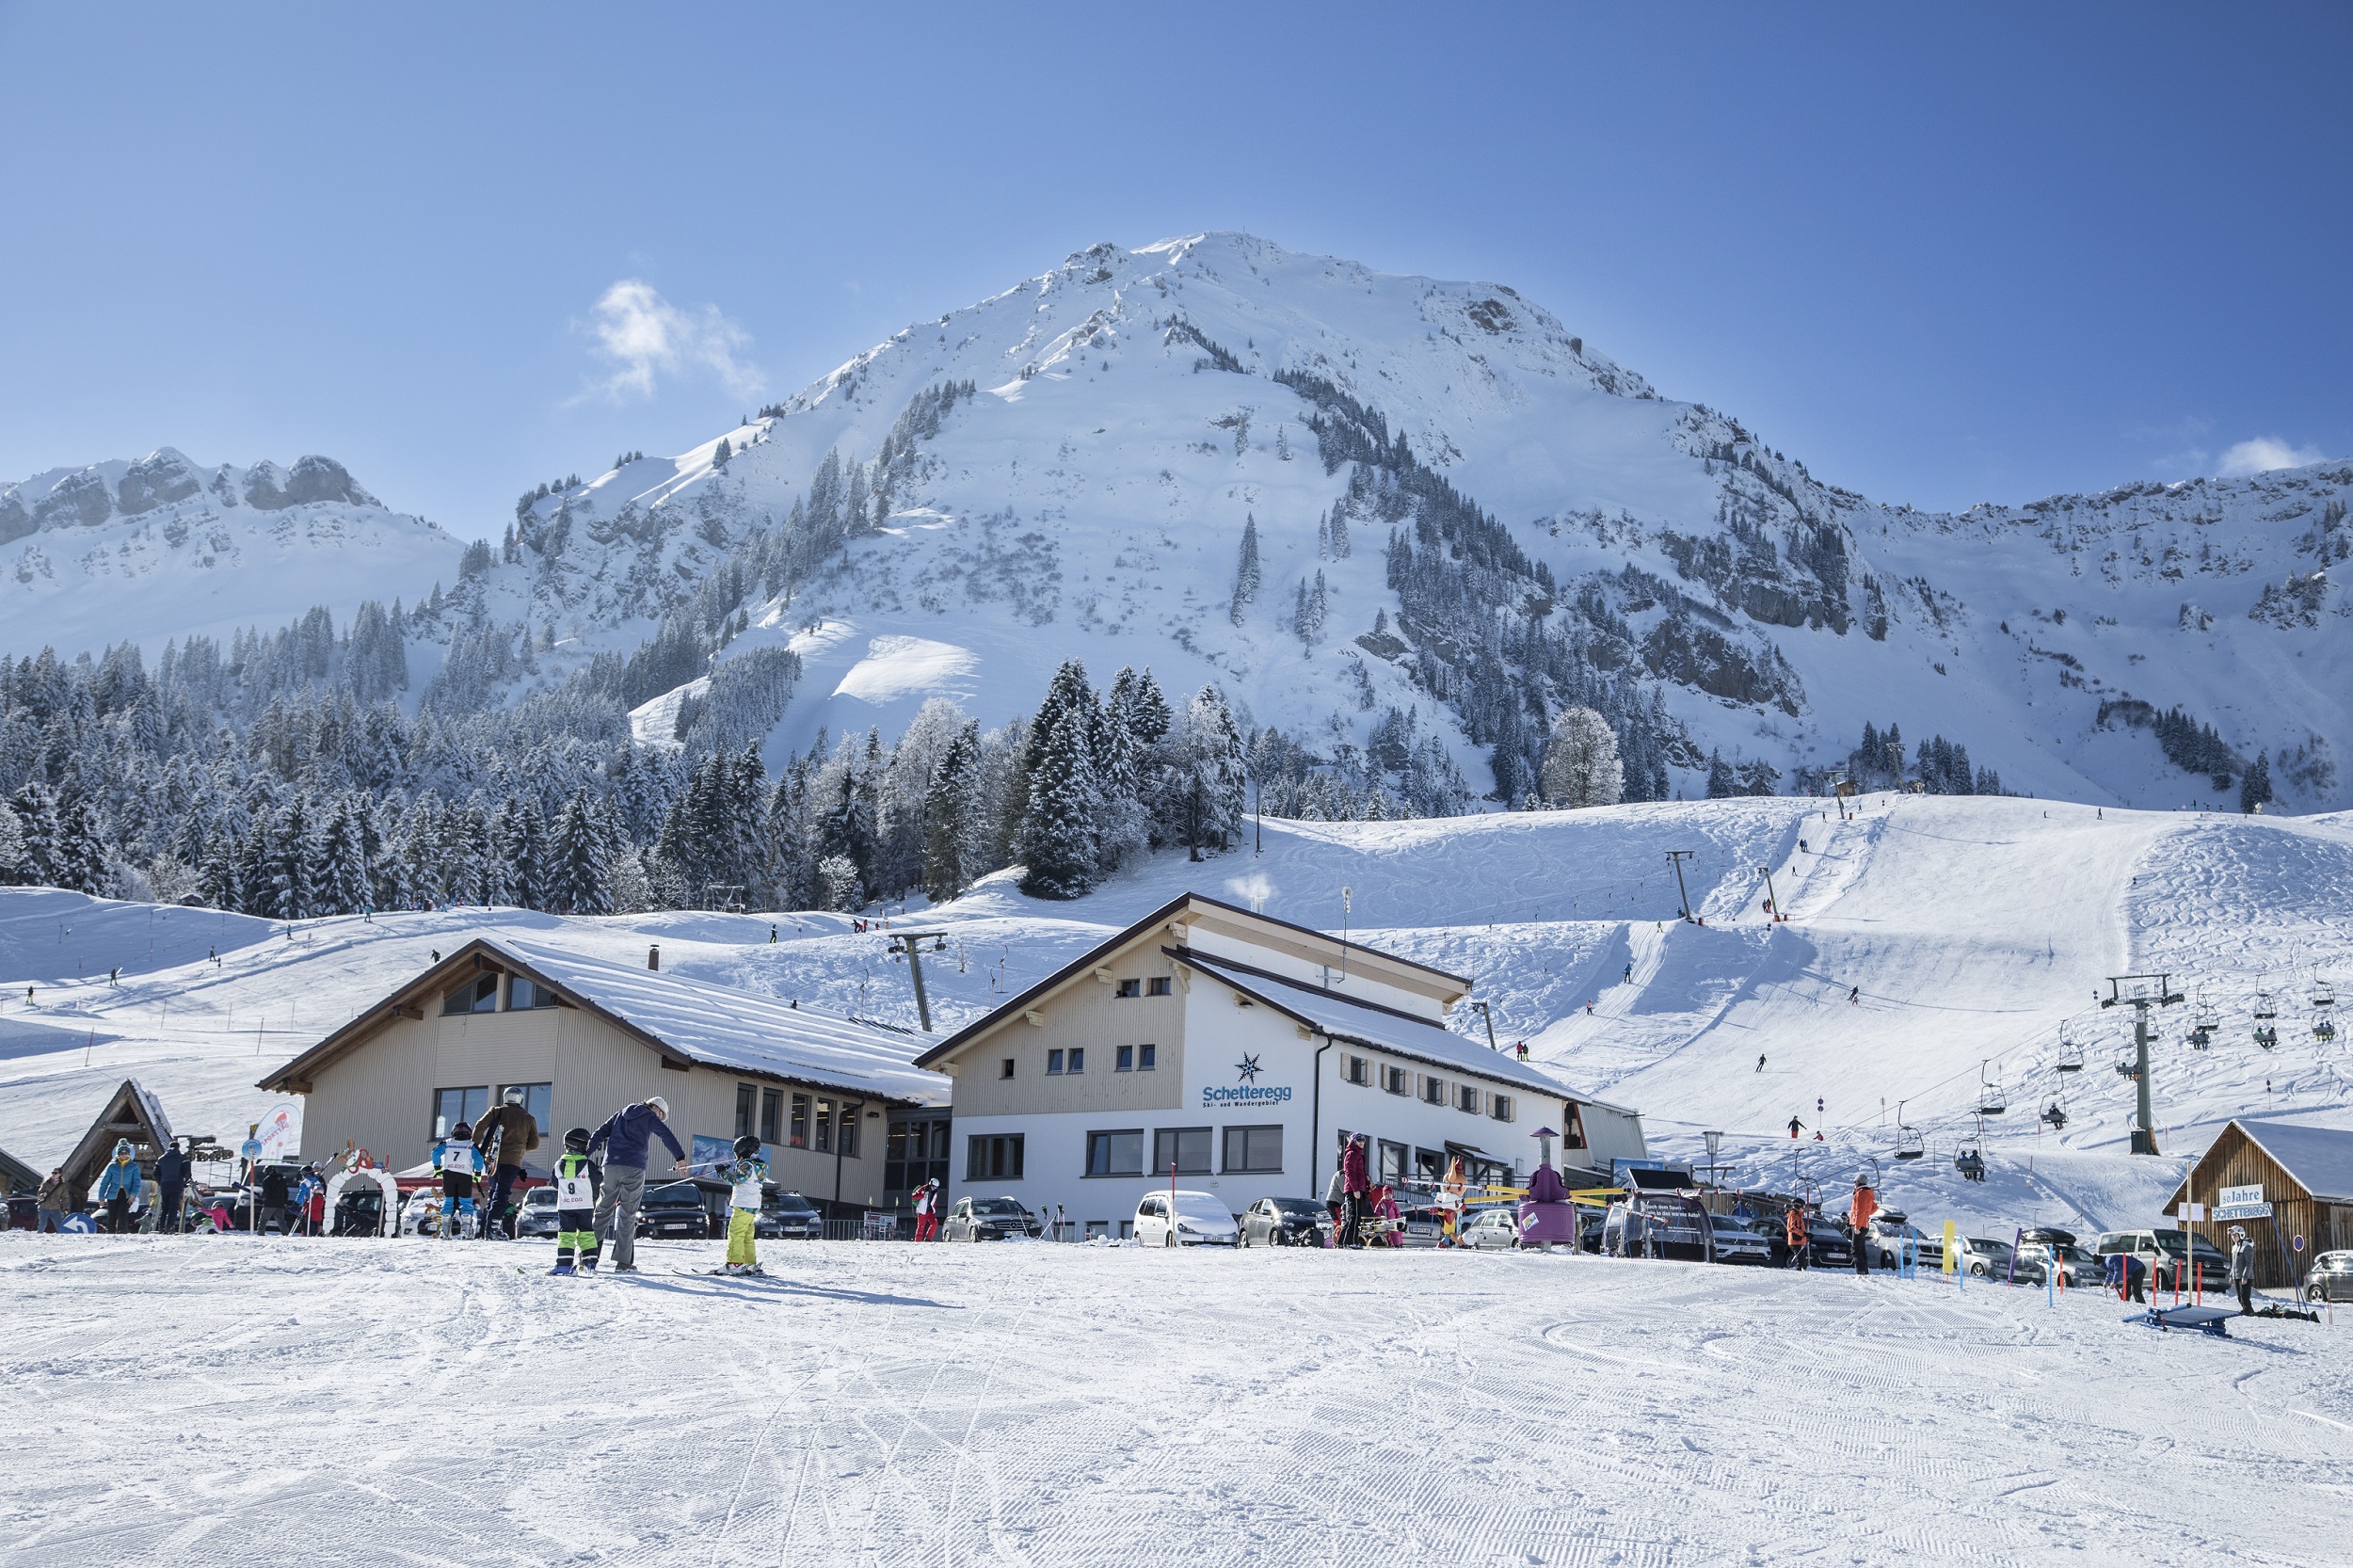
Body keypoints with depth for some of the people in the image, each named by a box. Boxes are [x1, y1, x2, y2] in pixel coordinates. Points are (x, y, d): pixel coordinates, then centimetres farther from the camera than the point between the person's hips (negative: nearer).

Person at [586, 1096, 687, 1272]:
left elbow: (599, 1134, 18)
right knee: (628, 1215, -1)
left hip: (611, 1165, 4)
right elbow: (667, 1136, -6)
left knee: (603, 1210, 9)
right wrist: (680, 1158, -13)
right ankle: (623, 1261, -4)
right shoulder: (650, 1117, 8)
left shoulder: (620, 1114, 23)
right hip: (634, 1169, -4)